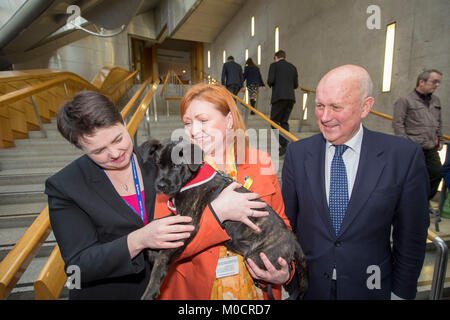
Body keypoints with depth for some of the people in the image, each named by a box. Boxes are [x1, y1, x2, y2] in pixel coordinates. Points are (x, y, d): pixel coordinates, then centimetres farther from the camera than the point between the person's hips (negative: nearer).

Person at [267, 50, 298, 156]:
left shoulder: (274, 65, 4)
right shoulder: (293, 67, 18)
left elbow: (271, 80, -10)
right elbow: (296, 85, 16)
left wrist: (270, 84, 12)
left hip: (279, 97, -6)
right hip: (291, 97, 6)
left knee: (274, 121, 0)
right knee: (284, 121, 12)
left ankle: (283, 144, -12)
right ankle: (285, 146, 10)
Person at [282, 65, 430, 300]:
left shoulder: (404, 156, -13)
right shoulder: (297, 153, -10)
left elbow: (411, 236, -5)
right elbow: (287, 222, -4)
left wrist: (401, 291, 1)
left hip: (368, 286, 0)